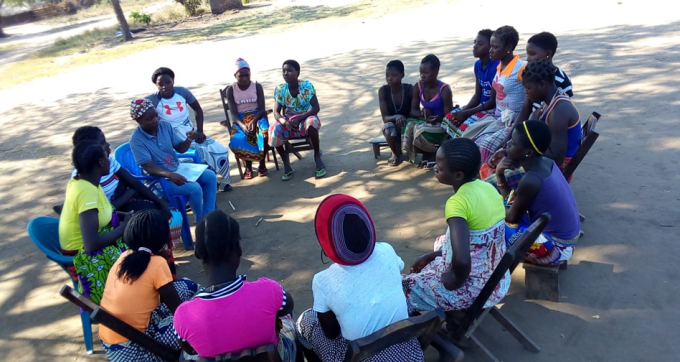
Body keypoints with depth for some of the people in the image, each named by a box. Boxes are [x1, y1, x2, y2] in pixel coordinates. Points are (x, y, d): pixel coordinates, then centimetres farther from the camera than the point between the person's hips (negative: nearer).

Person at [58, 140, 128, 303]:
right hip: (86, 255, -9)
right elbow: (92, 244, -34)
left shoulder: (79, 181, -2)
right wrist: (125, 226, -20)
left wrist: (123, 217, -1)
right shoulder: (87, 190, -29)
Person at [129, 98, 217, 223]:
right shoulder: (136, 140, -19)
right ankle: (201, 221, 0)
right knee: (194, 188, -25)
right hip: (158, 178, -7)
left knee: (210, 176, -7)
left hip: (177, 168, 7)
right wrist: (170, 175, -41)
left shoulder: (165, 125, -4)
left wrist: (188, 140, -20)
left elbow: (180, 149, 3)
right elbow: (150, 168, -24)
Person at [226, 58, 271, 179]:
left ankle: (262, 164, -12)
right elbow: (234, 114, -7)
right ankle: (248, 165, -5)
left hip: (257, 116, 0)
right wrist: (242, 126, -29)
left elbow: (262, 109, -7)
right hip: (240, 120, 0)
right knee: (237, 141, -33)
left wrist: (254, 121, -29)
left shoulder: (257, 86, -1)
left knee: (266, 133, -35)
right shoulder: (231, 90, -1)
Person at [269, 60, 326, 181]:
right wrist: (284, 121, -30)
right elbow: (276, 112, -7)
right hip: (288, 122, 3)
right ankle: (286, 165, -10)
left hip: (306, 119, -2)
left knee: (312, 122, -38)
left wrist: (299, 119, -29)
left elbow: (316, 108, -18)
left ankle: (317, 157, -17)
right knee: (273, 130, -27)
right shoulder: (280, 89, -5)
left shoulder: (307, 85, -12)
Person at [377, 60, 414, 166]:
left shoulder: (410, 89, -17)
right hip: (392, 125, 0)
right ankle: (396, 153, -4)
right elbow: (385, 117, -21)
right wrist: (396, 117, -42)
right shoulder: (383, 90, -17)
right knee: (389, 127, -37)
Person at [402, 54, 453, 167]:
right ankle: (427, 154, -1)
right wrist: (422, 114, -22)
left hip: (441, 125, -5)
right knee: (408, 128, -26)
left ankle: (434, 153, -2)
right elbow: (413, 110, 0)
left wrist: (435, 119, -31)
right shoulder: (418, 87, -4)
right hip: (425, 122, 5)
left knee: (421, 132, -35)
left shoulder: (444, 90, -19)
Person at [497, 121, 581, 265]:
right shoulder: (545, 163, -5)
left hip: (555, 247, -9)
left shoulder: (531, 181, -31)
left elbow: (512, 217, -16)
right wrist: (500, 174, -11)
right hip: (565, 234, 9)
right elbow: (512, 200, 3)